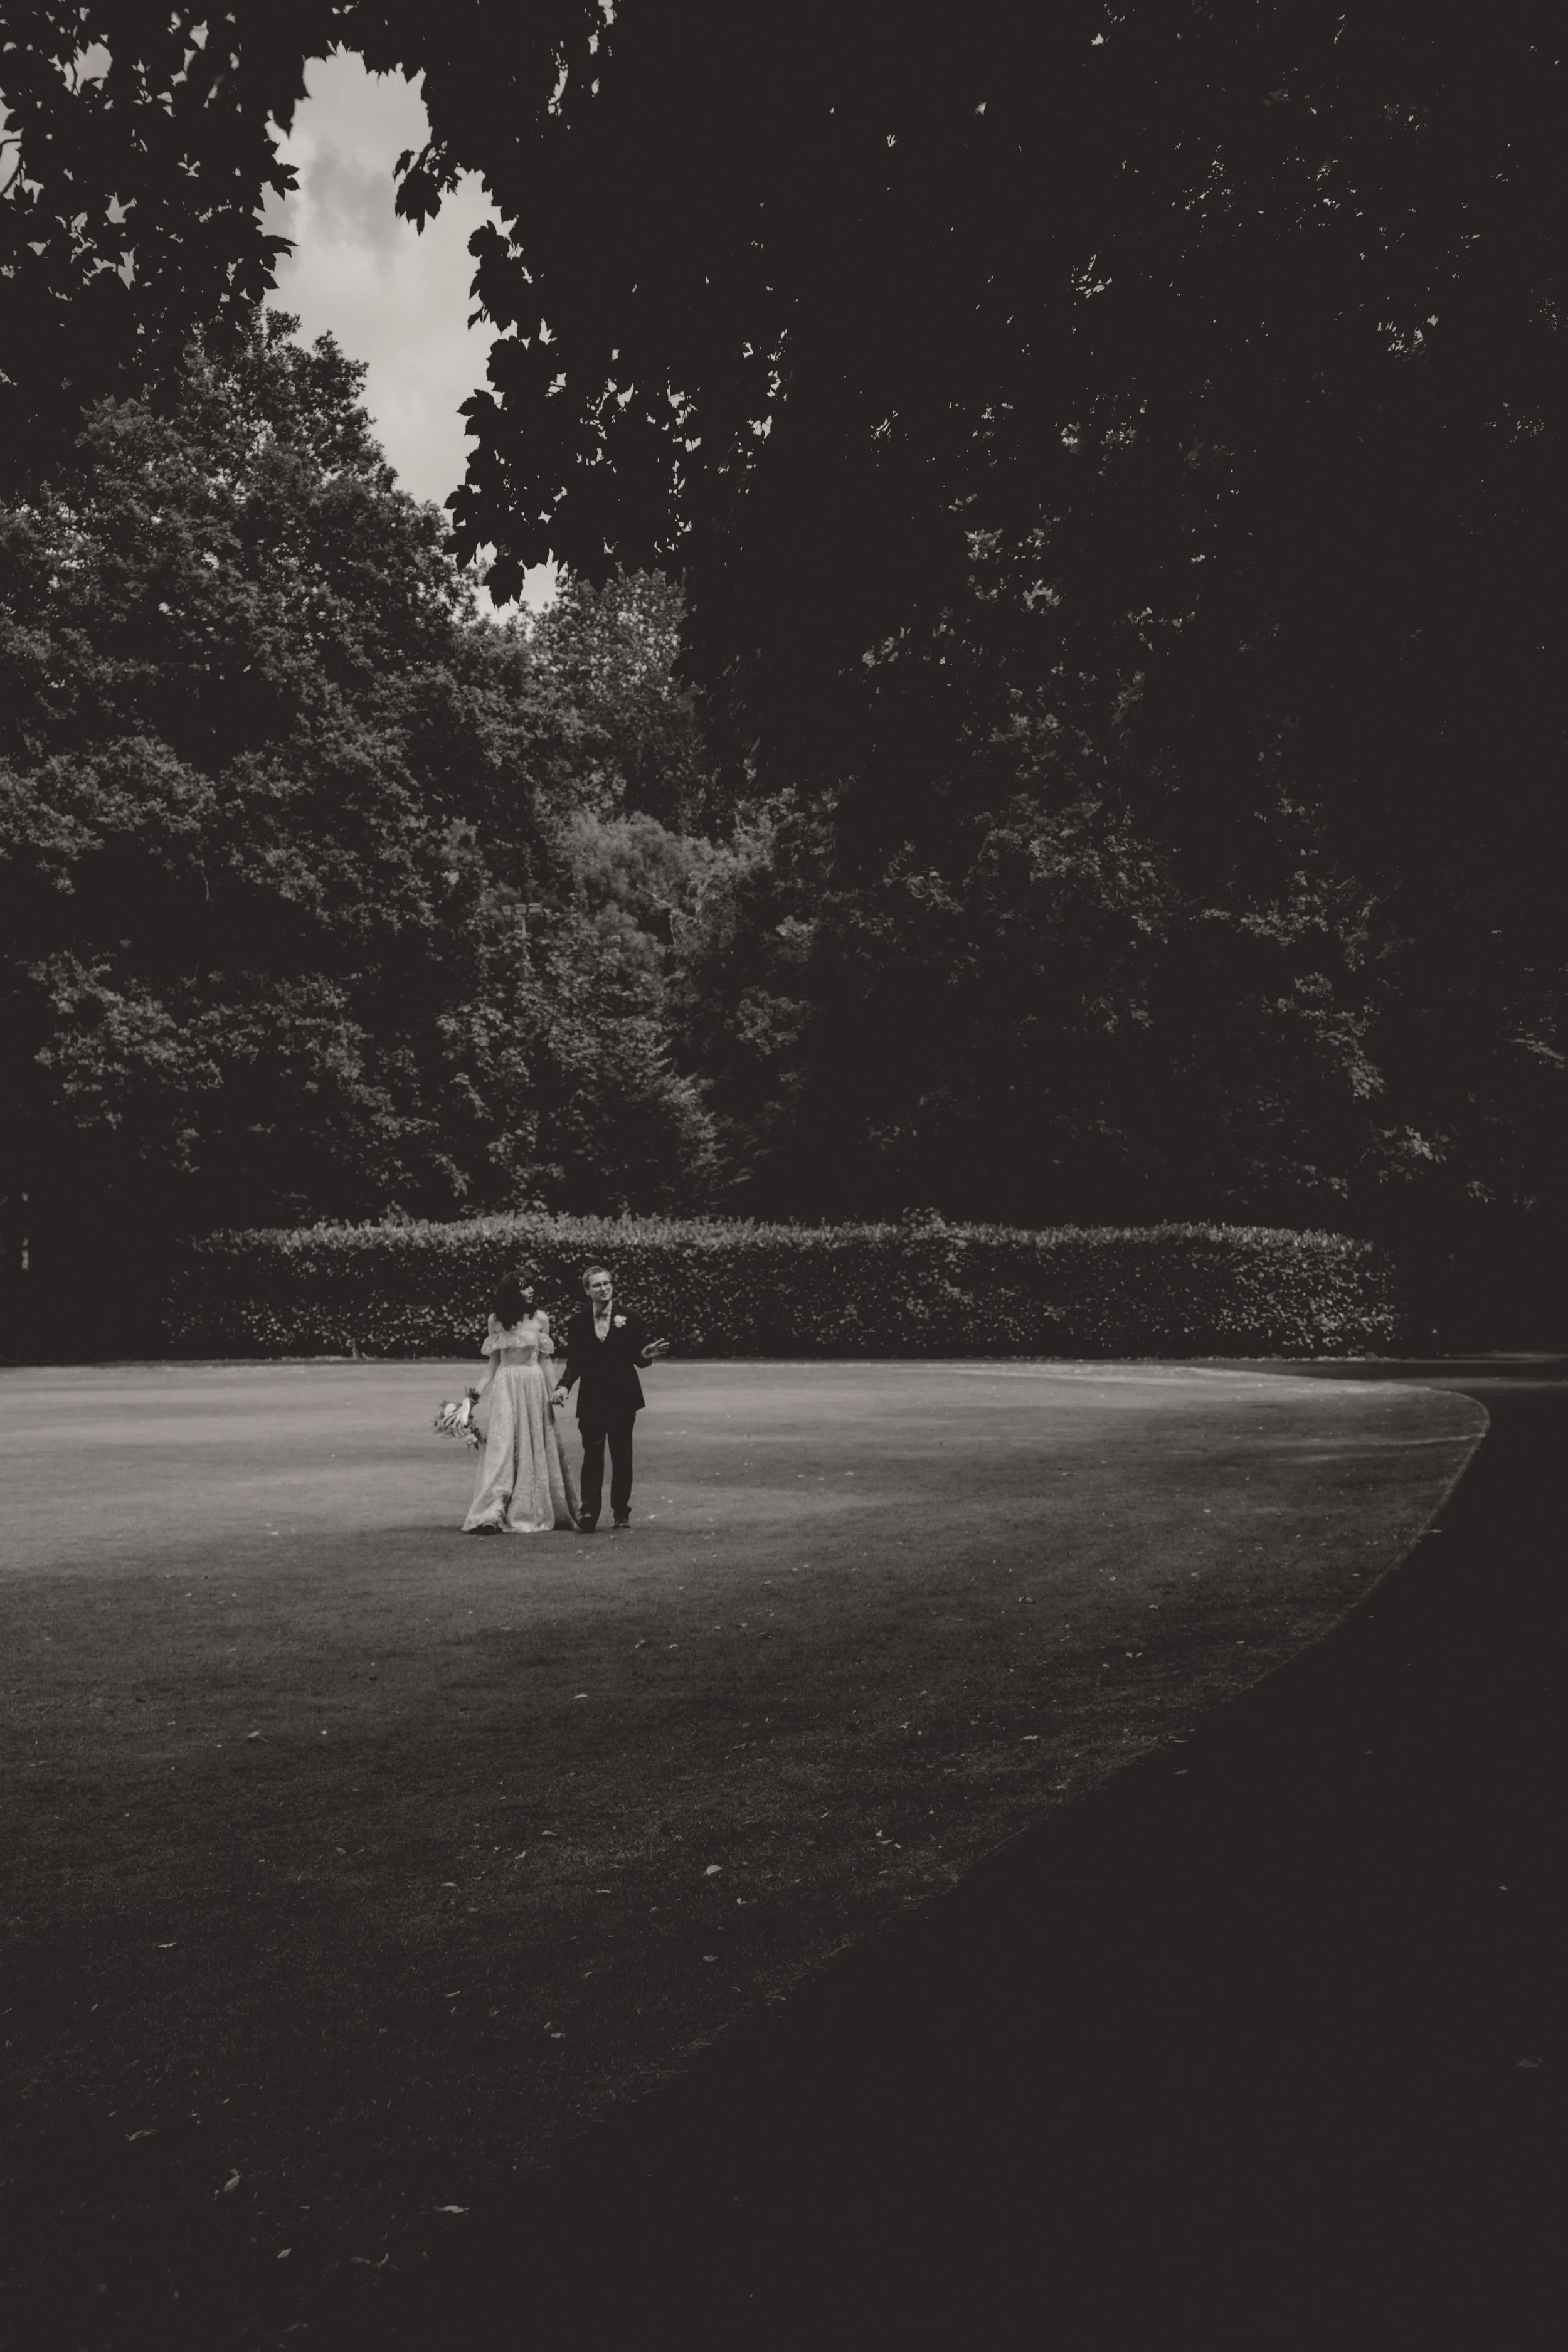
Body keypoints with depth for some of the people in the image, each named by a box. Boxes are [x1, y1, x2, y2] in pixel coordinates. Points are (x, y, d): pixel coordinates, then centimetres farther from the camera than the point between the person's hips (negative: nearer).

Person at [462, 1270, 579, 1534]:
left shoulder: (540, 1320, 2)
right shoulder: (496, 1321, 3)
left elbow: (545, 1360, 6)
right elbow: (493, 1364, 8)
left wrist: (553, 1392, -2)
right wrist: (478, 1393, 1)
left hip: (535, 1387, 0)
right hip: (505, 1389, 0)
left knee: (534, 1448, 5)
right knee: (502, 1446, -7)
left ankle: (535, 1512, 16)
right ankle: (491, 1514, -10)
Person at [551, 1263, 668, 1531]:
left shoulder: (628, 1320, 1)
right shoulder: (578, 1323, 4)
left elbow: (639, 1359, 4)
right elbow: (574, 1364, 6)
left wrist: (647, 1355, -18)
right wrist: (564, 1386, -10)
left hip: (622, 1398, 0)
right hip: (591, 1398, 0)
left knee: (621, 1455, 3)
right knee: (592, 1453, -12)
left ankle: (621, 1514, 12)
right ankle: (589, 1512, -16)